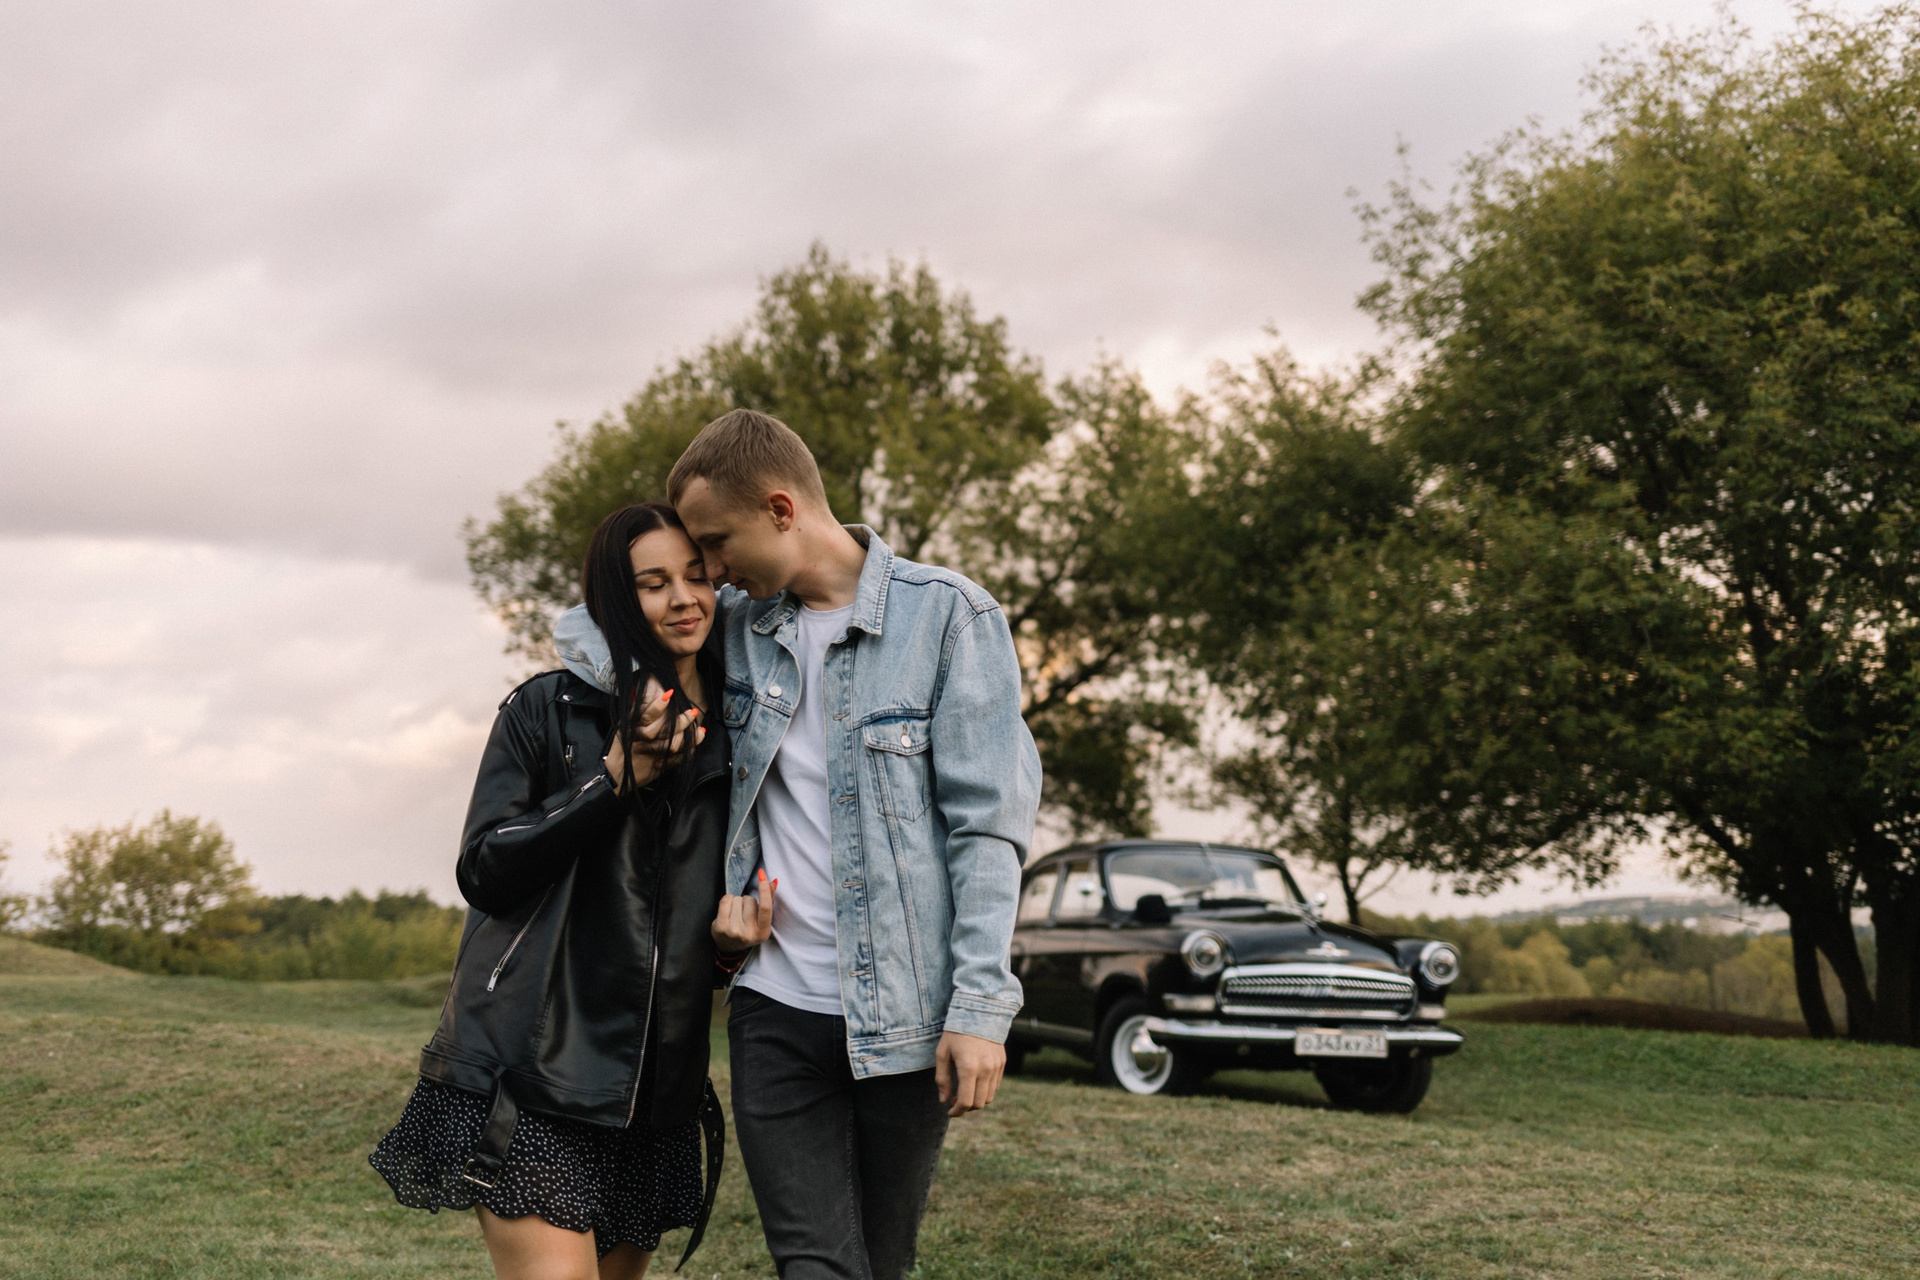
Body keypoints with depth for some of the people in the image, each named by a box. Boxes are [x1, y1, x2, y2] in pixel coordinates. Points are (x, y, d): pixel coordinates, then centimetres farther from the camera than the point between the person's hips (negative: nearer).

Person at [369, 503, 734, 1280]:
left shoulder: (730, 740, 11)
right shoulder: (548, 710, -1)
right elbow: (484, 873, -6)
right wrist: (613, 779, -13)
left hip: (657, 1086, 5)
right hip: (533, 1069, -5)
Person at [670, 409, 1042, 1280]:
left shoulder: (948, 616, -4)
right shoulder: (735, 622, 9)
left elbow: (989, 824, -7)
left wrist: (979, 1005, -14)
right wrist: (726, 888, 5)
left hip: (906, 1011, -3)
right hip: (776, 1005, 3)